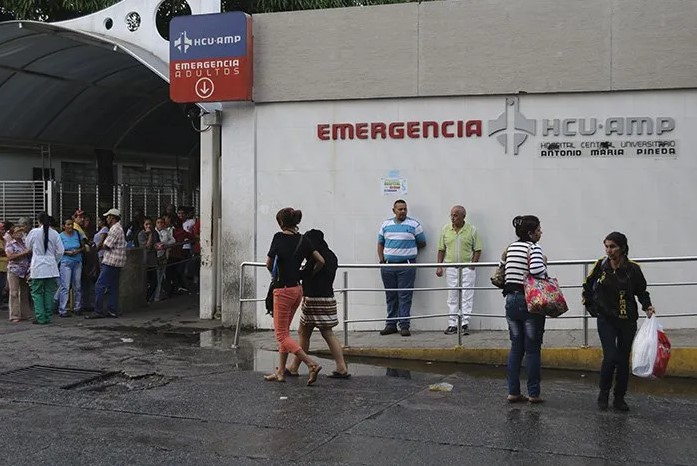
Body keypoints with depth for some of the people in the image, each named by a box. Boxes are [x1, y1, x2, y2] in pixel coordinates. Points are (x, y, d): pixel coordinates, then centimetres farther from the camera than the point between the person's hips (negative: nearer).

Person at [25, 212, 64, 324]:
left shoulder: (34, 232, -5)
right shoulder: (55, 233, -1)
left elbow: (28, 247, 9)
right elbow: (60, 251, 1)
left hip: (37, 267, -2)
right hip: (51, 268, 2)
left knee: (37, 293, 4)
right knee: (49, 292, 9)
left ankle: (40, 317, -2)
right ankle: (48, 316, 10)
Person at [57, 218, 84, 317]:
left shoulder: (77, 234, 7)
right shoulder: (61, 236, -2)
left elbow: (83, 247, 13)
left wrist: (78, 251, -6)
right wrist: (67, 252, -15)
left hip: (77, 262, 4)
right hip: (65, 263, -4)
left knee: (77, 286, 8)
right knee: (65, 287, -9)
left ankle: (77, 308, 18)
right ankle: (62, 310, -9)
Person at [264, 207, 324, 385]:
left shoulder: (279, 237, -12)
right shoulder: (303, 240, 3)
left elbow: (269, 264, -6)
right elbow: (321, 261, 3)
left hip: (283, 290, -7)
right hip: (298, 289, 7)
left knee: (281, 334, -1)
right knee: (284, 331, 17)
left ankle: (312, 364, -12)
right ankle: (280, 372, 20)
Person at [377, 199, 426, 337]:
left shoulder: (414, 224, 2)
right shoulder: (385, 225, 12)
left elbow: (422, 243, 7)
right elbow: (380, 244, 15)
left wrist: (409, 250, 7)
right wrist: (381, 260, 4)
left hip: (406, 265, -3)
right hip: (388, 266, 3)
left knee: (405, 296, -4)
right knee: (390, 296, 8)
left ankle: (404, 326, -1)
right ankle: (391, 324, 15)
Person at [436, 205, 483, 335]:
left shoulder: (472, 230, -1)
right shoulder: (445, 229, 5)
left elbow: (477, 250, 2)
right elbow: (441, 250, 10)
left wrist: (473, 264, -10)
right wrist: (439, 266, 3)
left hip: (467, 268, -2)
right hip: (450, 268, 3)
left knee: (466, 297, -2)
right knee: (452, 298, 7)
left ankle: (464, 324, 2)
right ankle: (452, 324, 12)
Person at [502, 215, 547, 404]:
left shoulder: (510, 247, 11)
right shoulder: (534, 248, -11)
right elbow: (537, 270, -27)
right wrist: (544, 267, -8)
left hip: (511, 300, 6)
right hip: (530, 302, -6)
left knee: (516, 347, 12)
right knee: (532, 349, 3)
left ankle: (513, 391, 12)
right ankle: (533, 393, 7)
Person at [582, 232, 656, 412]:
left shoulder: (633, 268, -7)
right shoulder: (601, 265, -4)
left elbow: (641, 291, 6)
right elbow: (588, 286, 11)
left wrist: (647, 306, -10)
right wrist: (590, 306, 6)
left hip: (627, 320, 1)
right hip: (606, 320, -1)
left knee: (623, 360, 5)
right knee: (610, 357, -12)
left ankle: (619, 398, 19)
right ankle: (603, 395, 8)